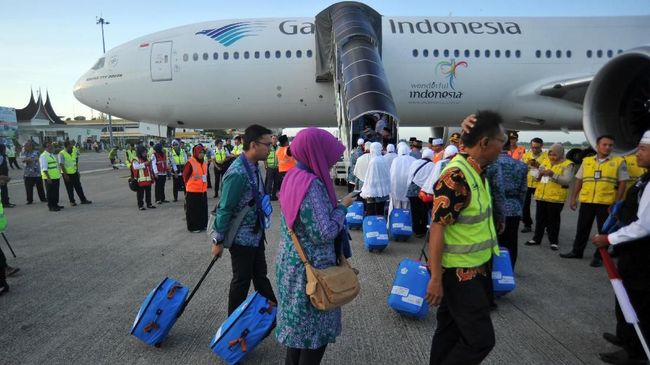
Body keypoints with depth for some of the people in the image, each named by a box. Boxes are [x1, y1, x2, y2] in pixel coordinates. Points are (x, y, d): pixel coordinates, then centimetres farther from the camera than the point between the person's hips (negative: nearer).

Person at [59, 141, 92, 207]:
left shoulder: (73, 152, 7)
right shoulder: (61, 154, -13)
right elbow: (61, 165, -16)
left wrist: (77, 171, 14)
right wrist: (65, 175, -18)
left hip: (74, 173, 6)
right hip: (67, 174, -6)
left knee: (78, 187, 8)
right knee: (70, 189, 4)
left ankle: (83, 200, 13)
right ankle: (72, 202, 13)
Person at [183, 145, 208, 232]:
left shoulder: (204, 162, 7)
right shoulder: (190, 163, -15)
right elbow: (185, 176, -9)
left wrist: (204, 185, 14)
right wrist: (189, 184, 1)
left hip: (203, 190, 7)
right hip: (192, 191, -7)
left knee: (203, 208, 13)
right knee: (193, 210, 2)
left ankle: (202, 225, 24)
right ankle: (193, 227, 11)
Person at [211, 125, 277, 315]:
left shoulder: (253, 167, 2)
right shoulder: (238, 173, -26)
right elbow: (224, 209, -22)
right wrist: (218, 240, -15)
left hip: (256, 234, 8)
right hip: (242, 238, -8)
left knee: (260, 275, 20)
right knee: (242, 280, 8)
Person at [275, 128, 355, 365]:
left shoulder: (293, 176, 4)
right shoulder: (311, 184, -24)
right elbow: (323, 233, -24)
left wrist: (333, 206, 9)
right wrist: (342, 207, -11)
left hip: (292, 262, 9)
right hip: (310, 267, -9)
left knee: (298, 322, 22)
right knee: (314, 327, 7)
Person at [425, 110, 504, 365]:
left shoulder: (476, 170, 6)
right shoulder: (456, 177, -24)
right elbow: (437, 228, -24)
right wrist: (436, 278, -22)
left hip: (473, 269, 9)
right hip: (459, 273, -9)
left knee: (450, 331, 19)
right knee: (480, 339, -1)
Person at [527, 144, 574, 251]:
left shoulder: (567, 164, -5)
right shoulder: (545, 161, 11)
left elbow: (567, 181, -17)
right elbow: (537, 177, 12)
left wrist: (553, 175, -27)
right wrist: (539, 174, -10)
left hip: (556, 198, -5)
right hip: (541, 196, 5)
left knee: (553, 221, 4)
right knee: (539, 219, 13)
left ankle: (554, 241, 16)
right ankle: (537, 238, 23)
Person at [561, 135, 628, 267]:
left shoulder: (619, 162, -1)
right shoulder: (586, 161, 7)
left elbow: (622, 183, -3)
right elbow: (579, 180, 10)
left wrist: (616, 203, -9)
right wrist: (573, 198, 5)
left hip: (606, 203, -3)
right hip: (586, 201, 3)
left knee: (604, 230, 7)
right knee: (582, 228, 13)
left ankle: (599, 257, 18)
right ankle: (577, 251, 27)